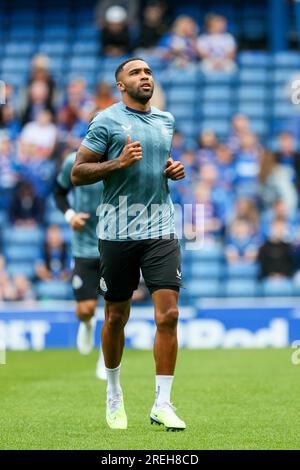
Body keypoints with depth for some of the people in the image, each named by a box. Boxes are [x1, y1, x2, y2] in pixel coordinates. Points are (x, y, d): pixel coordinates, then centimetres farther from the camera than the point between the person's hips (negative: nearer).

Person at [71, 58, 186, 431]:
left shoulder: (166, 120, 13)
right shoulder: (107, 121, -4)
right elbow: (78, 173, -5)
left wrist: (175, 169, 9)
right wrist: (119, 163, -18)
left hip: (161, 231, 3)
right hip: (117, 232, -3)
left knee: (168, 315, -10)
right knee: (116, 316, 7)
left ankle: (162, 404, -6)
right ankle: (114, 394, 29)